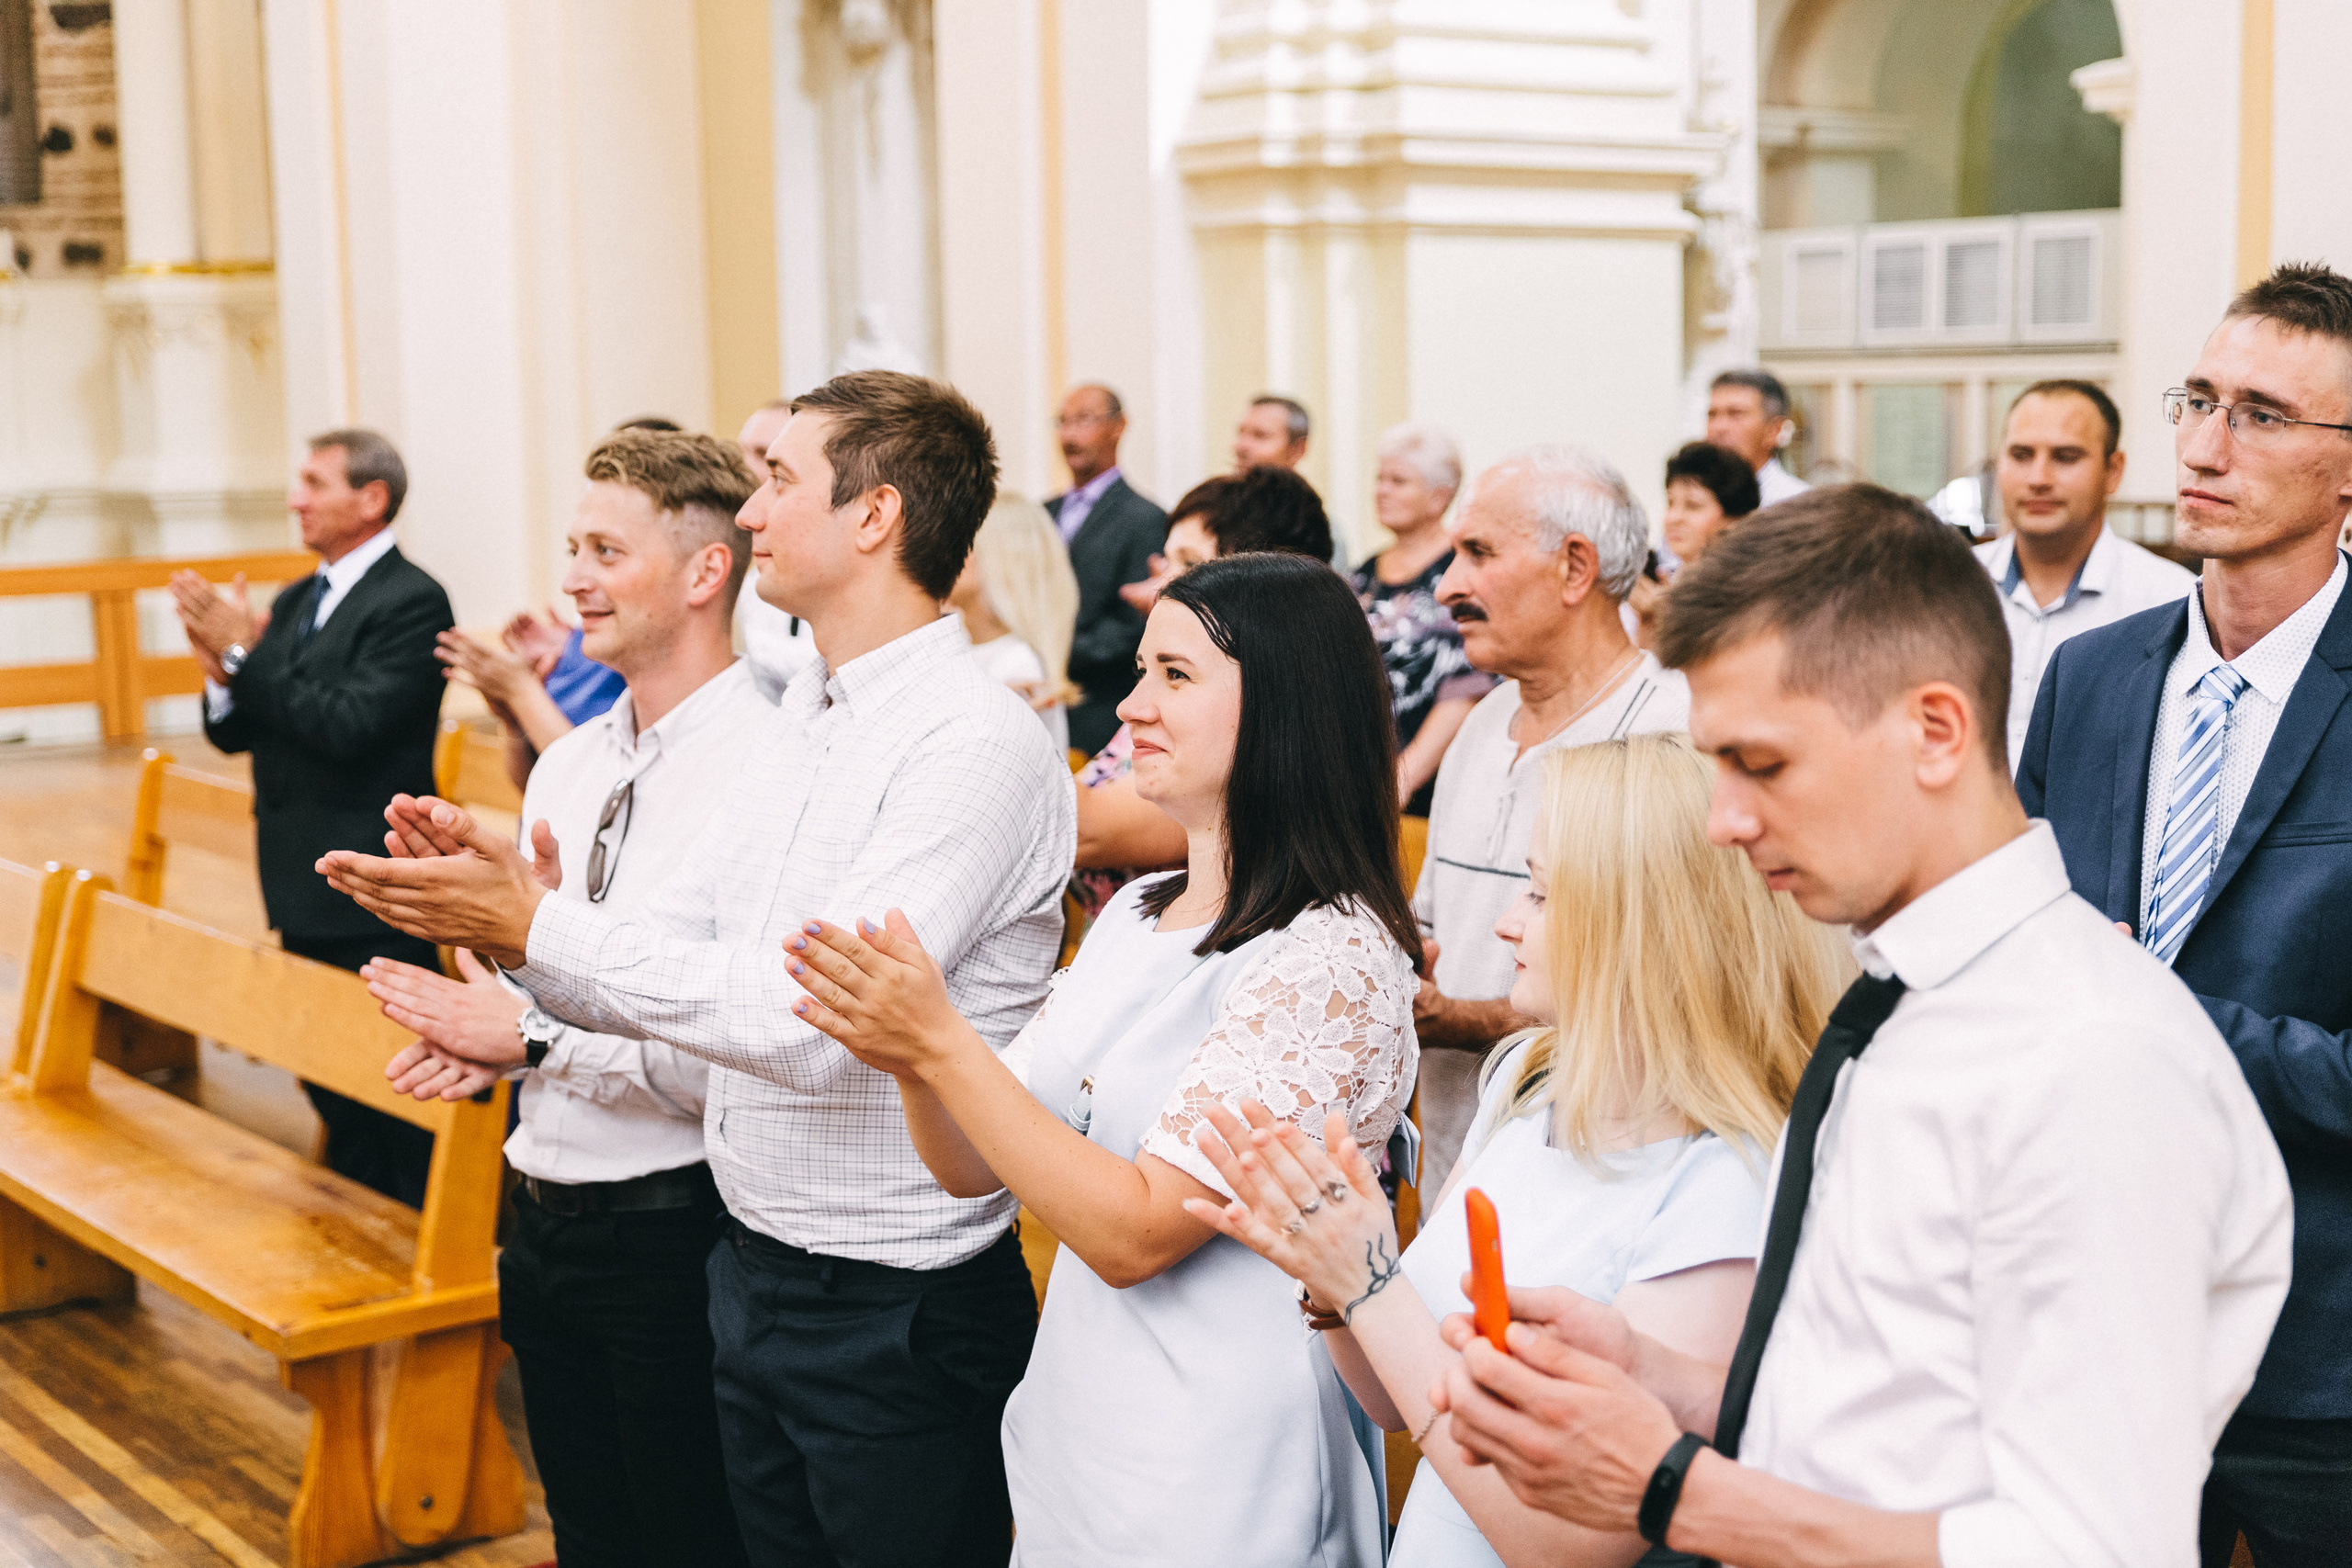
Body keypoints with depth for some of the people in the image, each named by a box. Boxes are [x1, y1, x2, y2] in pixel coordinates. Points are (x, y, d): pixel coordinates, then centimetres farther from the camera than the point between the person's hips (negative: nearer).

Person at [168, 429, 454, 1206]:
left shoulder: (412, 602, -13)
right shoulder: (295, 601, 14)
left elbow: (349, 725, -24)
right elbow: (236, 733, 12)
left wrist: (244, 654, -20)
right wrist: (222, 669, -8)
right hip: (306, 886, 9)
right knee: (327, 1076, 17)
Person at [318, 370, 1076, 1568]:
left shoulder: (976, 742, -20)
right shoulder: (799, 722, 9)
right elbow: (666, 948, 8)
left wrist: (536, 927, -24)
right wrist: (493, 911, -11)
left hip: (898, 1306, -8)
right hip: (753, 1275, 8)